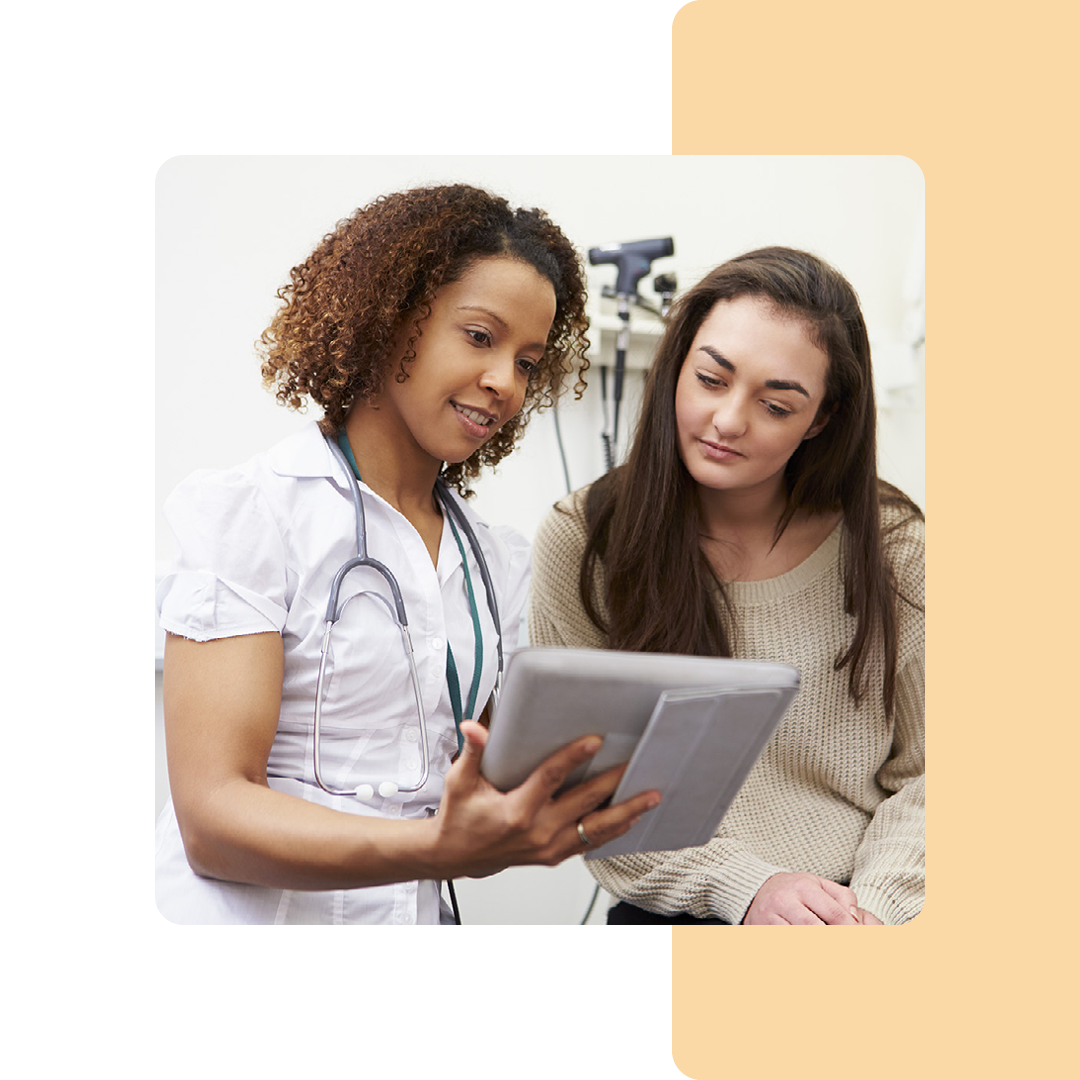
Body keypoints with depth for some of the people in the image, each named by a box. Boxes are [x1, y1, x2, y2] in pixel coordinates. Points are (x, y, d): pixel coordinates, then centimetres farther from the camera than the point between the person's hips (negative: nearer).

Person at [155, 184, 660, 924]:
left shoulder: (499, 565, 13)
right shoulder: (250, 513, -6)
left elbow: (490, 799, 12)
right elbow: (212, 815, -14)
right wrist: (443, 849, -28)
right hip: (254, 915, -5)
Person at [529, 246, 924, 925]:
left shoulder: (893, 547, 0)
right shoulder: (580, 540, -3)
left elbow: (919, 773, 6)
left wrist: (875, 906, -11)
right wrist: (744, 886, -12)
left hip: (869, 905, 2)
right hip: (676, 916, -1)